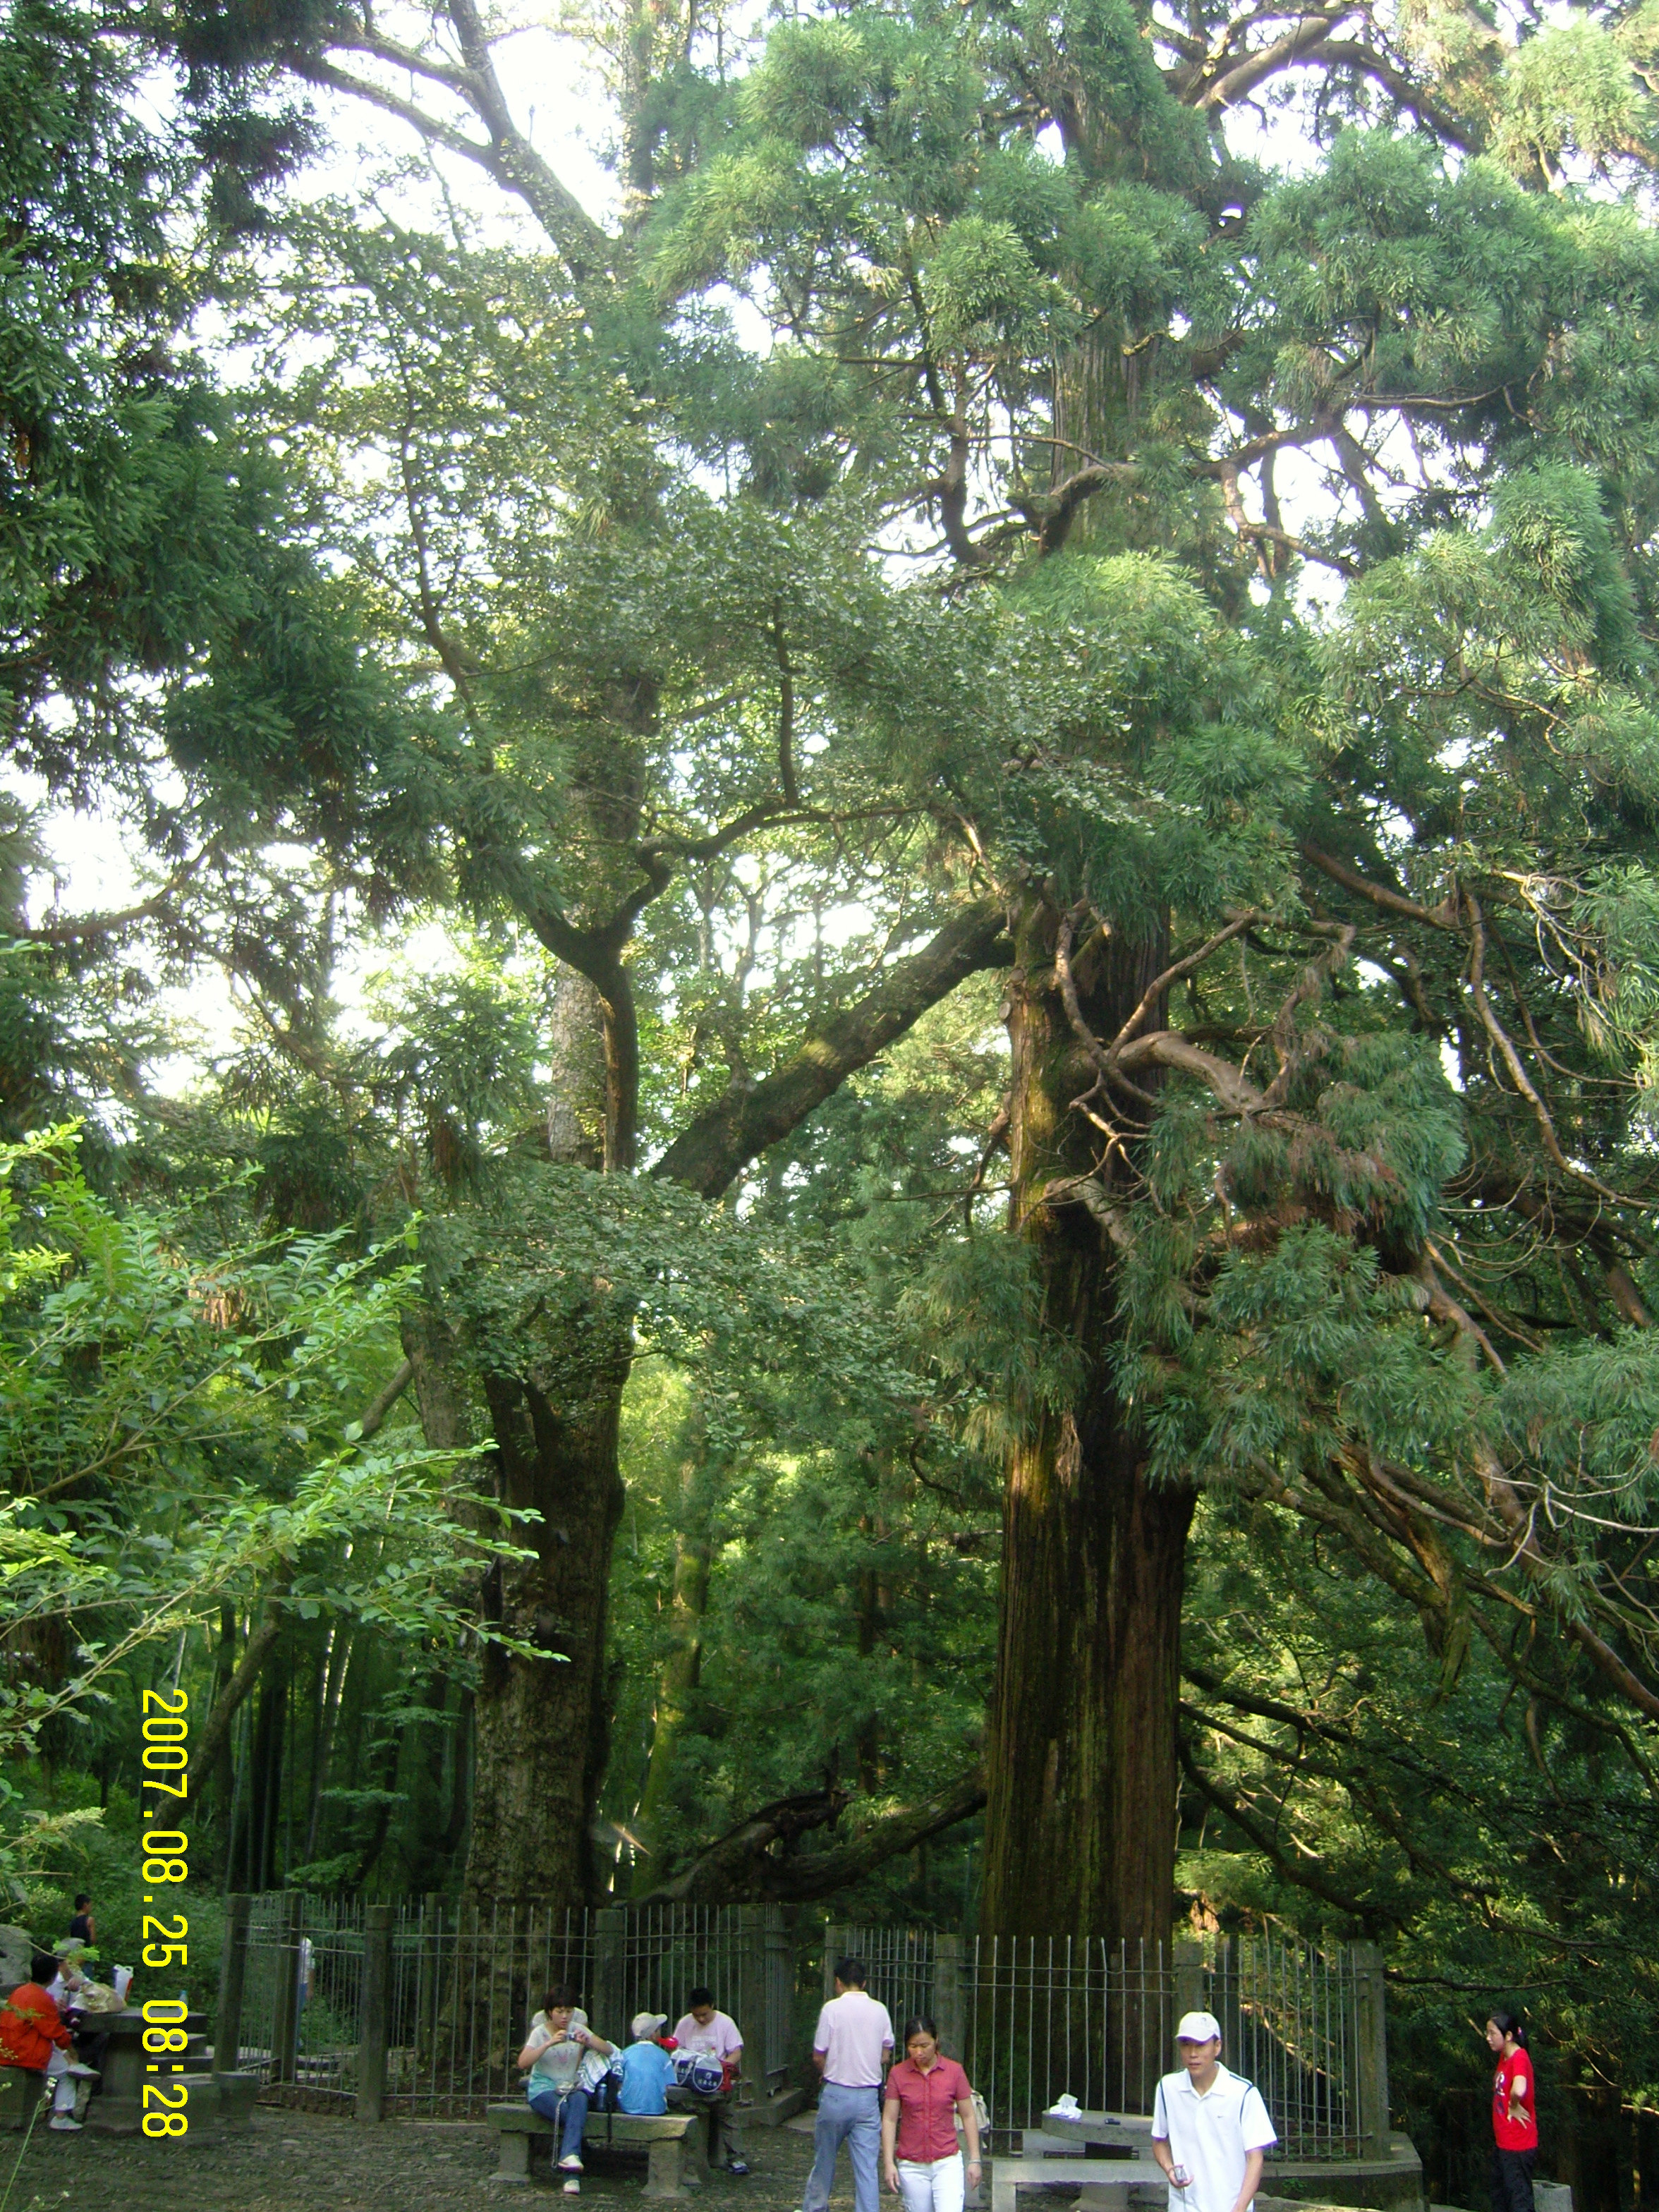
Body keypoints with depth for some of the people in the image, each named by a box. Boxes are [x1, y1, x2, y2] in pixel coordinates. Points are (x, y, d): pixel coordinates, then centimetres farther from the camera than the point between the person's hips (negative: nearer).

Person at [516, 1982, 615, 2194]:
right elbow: (522, 2063, -19)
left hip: (572, 2087, 2)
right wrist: (549, 2044, -30)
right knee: (569, 2113, -33)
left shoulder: (578, 2029, 8)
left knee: (579, 2099, -35)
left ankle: (570, 2157, -47)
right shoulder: (540, 2032, -1)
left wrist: (588, 2041, -18)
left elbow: (609, 2050, 2)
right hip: (543, 2088, -2)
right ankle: (571, 2177, -31)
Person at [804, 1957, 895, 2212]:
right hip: (869, 2096, 2)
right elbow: (886, 2056, 9)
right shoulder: (880, 2010, 2)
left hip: (837, 2095, -2)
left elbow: (818, 2057, -6)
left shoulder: (832, 2008, -8)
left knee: (824, 2157, 17)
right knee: (867, 2166, 3)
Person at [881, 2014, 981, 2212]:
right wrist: (888, 2163, -7)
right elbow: (889, 2120, -1)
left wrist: (974, 2160, 1)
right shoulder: (898, 2074, -2)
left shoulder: (954, 2071, -2)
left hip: (948, 2162, -1)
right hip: (911, 2166, 1)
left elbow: (968, 2117, 3)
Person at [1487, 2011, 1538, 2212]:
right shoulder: (1504, 2057, 9)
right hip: (1502, 2143, 10)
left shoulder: (1520, 2058, -21)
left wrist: (1514, 2107, -22)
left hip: (1518, 2146, -10)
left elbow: (1519, 2090, -41)